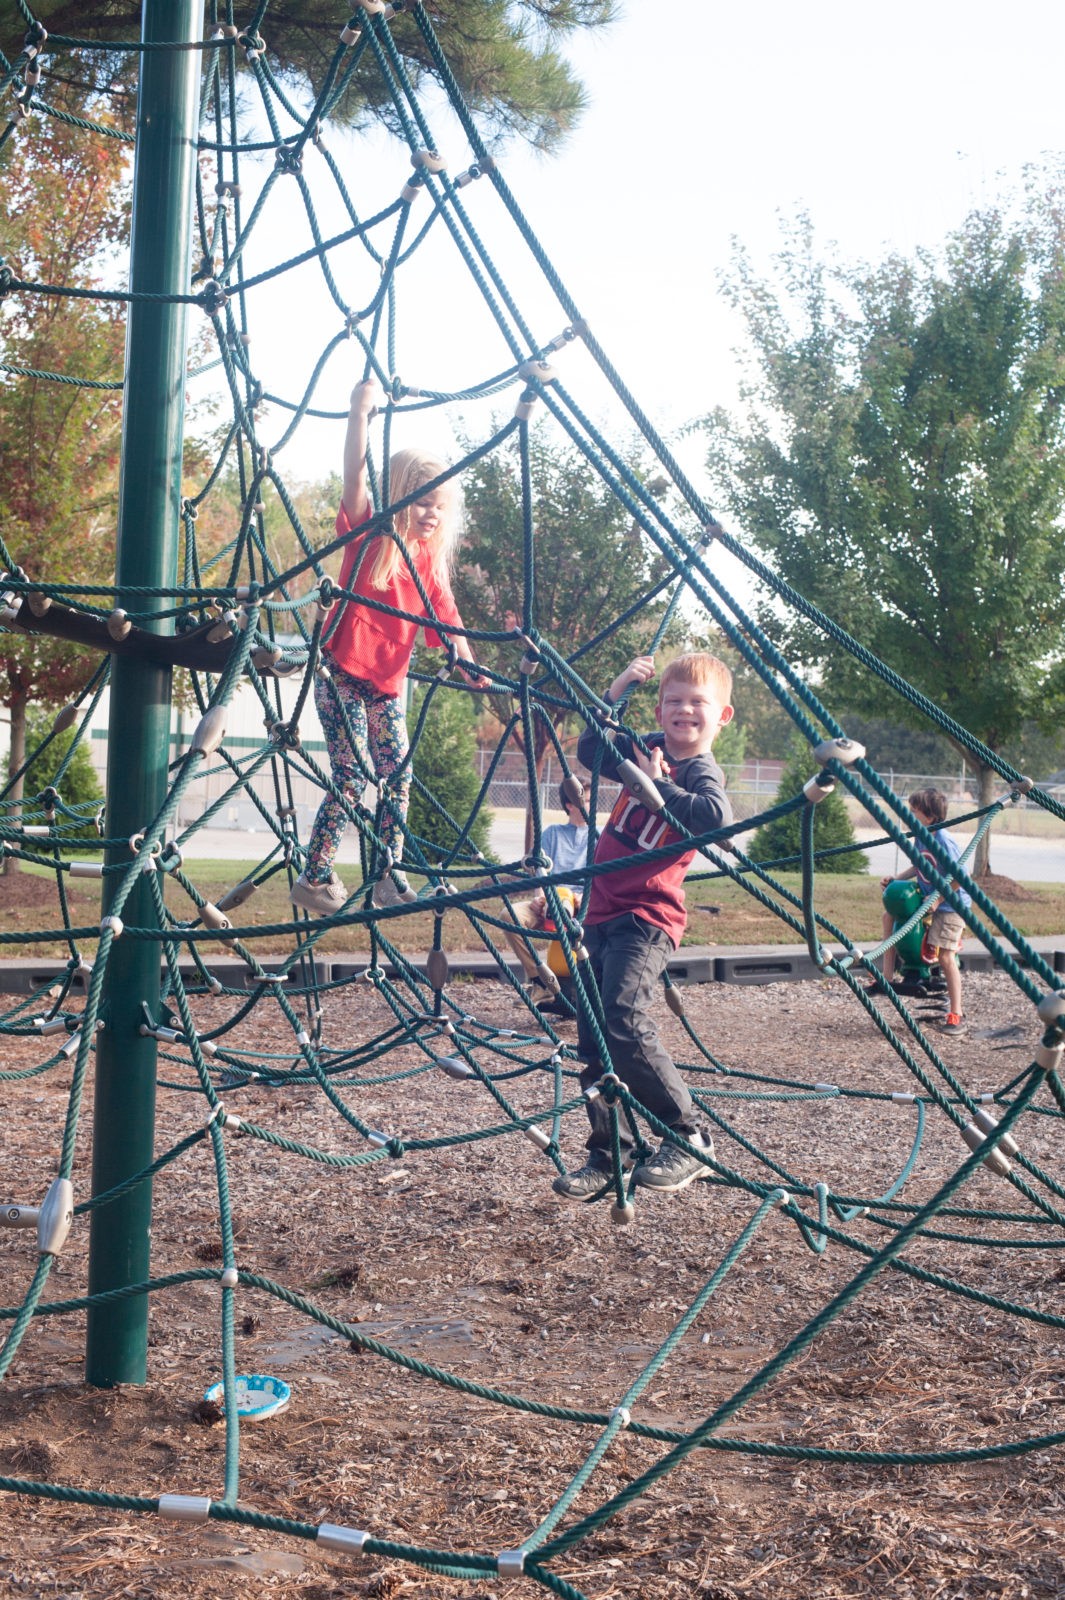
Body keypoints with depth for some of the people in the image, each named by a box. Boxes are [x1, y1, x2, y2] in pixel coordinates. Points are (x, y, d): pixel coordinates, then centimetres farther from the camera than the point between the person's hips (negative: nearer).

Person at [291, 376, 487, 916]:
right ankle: (314, 878, -1)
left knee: (398, 774, 4)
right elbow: (355, 477, -19)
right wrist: (359, 416, -30)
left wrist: (468, 667, -11)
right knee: (354, 775, -10)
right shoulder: (368, 535, -5)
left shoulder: (430, 560, 8)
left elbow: (446, 618, 4)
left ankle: (390, 876, 14)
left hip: (388, 680, 6)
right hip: (342, 672, -6)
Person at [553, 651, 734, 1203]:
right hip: (601, 913, 7)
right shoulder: (647, 748, 10)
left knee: (625, 1024, -22)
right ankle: (608, 1154, 16)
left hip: (646, 919, -7)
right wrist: (616, 691, 5)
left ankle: (689, 1139, -7)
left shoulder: (702, 773, -10)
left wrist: (659, 786, -20)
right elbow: (590, 750, 16)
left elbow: (717, 818, -29)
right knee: (592, 1042, 6)